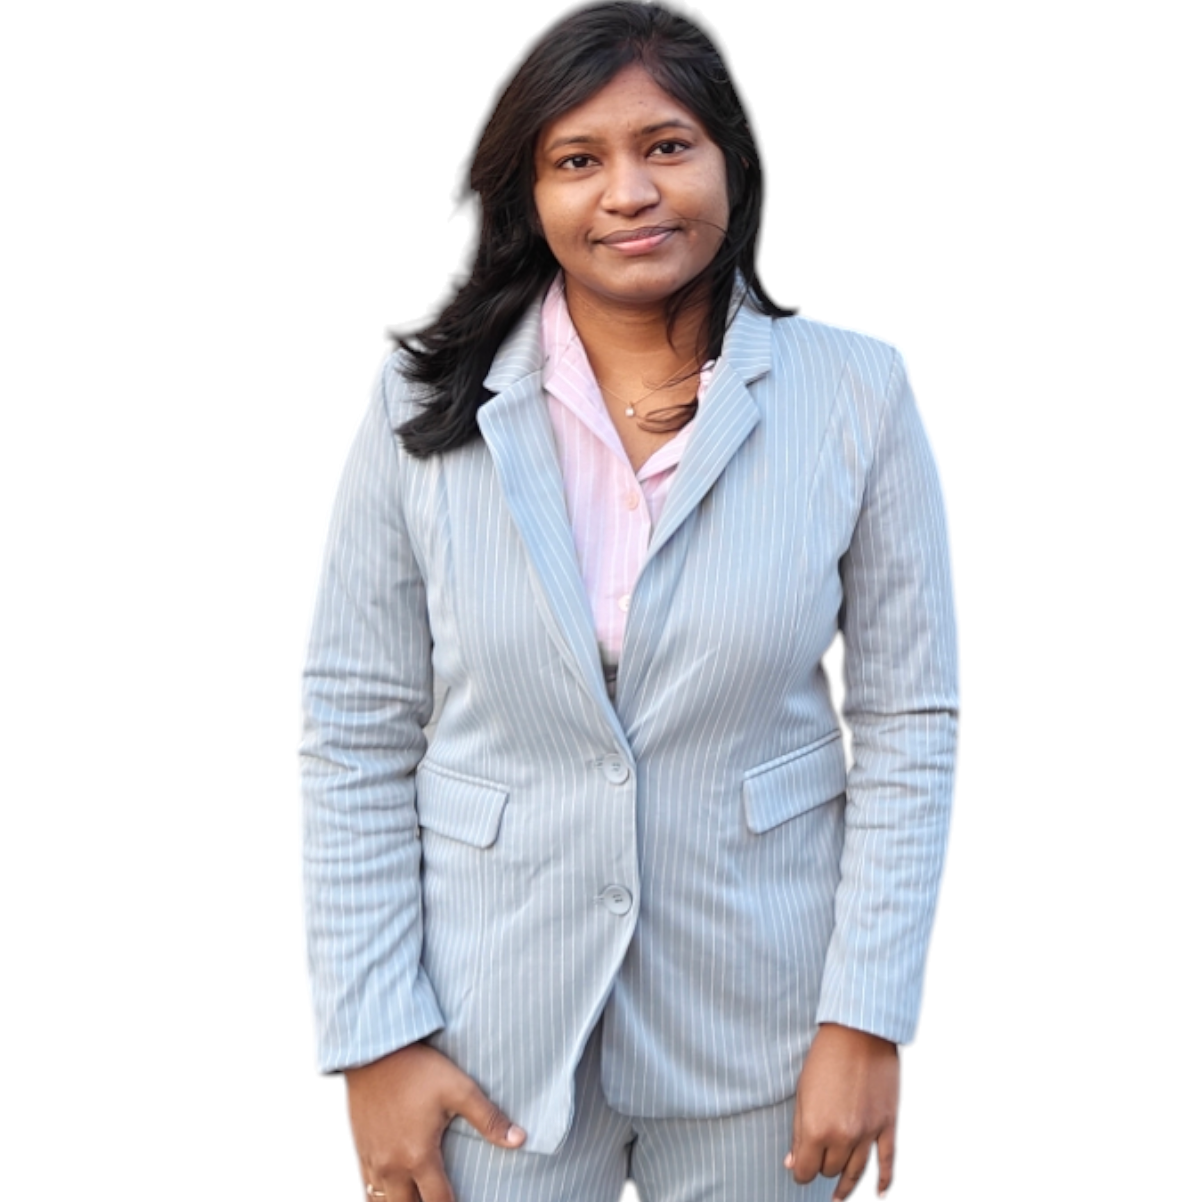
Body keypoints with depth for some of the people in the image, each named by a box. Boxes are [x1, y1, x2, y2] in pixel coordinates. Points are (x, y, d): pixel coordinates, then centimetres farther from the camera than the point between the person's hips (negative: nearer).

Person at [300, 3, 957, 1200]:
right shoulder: (426, 408, -7)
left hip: (756, 1012, 1)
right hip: (493, 1016, 0)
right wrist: (374, 1037, -7)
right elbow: (356, 735, -4)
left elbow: (906, 721, -4)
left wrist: (866, 1019, -7)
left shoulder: (855, 396, -8)